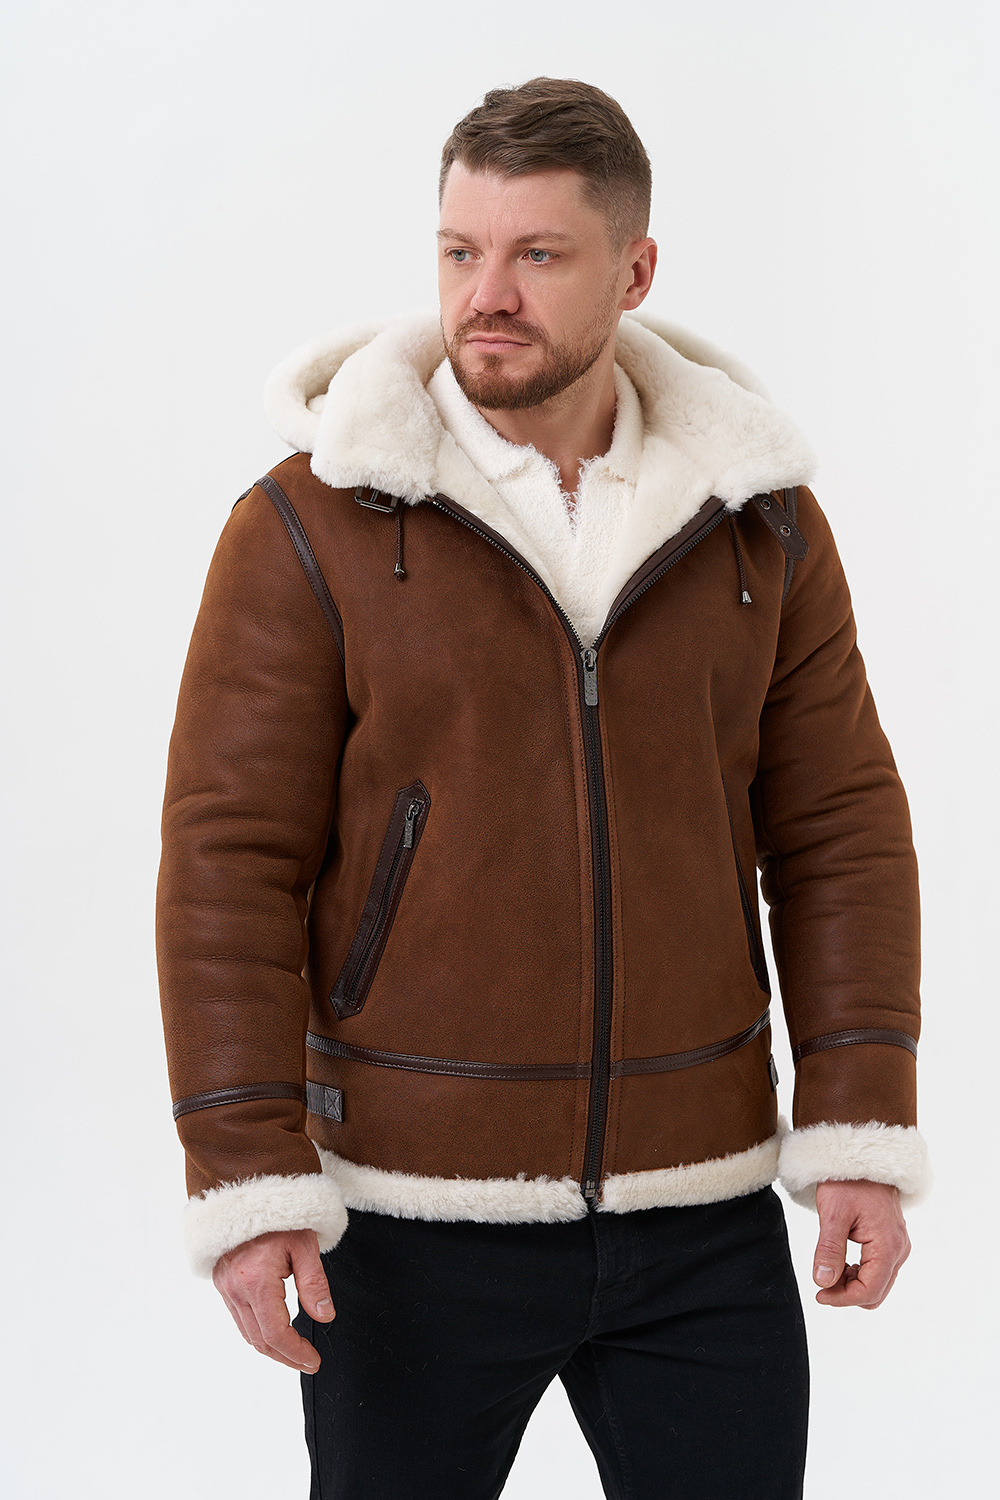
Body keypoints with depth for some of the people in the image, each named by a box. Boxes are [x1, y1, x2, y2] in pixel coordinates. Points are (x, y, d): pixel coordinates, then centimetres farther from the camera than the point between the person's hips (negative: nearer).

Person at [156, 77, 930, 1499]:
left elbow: (842, 836, 4)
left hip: (701, 1217, 2)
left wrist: (862, 1133, -3)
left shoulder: (761, 523, 3)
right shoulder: (308, 529, -6)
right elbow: (229, 863, -8)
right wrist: (247, 1180, -13)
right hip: (413, 1217, -2)